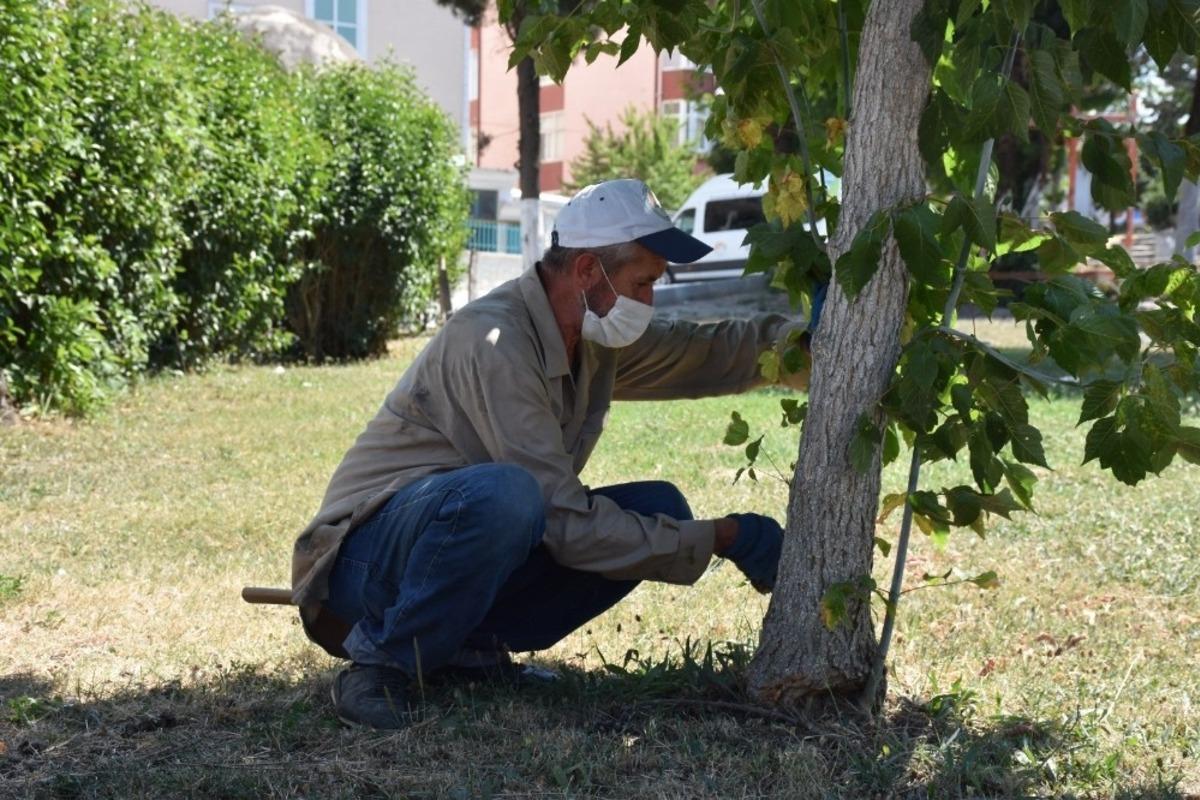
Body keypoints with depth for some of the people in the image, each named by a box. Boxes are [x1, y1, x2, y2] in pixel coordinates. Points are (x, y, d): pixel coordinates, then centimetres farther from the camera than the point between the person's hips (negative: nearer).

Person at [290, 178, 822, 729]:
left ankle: (468, 646, -3)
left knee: (658, 508, -5)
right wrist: (720, 539, -21)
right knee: (503, 493, -40)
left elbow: (708, 352, 16)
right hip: (369, 554, -9)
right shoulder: (493, 344, -24)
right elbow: (567, 525, -26)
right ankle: (382, 662, -18)